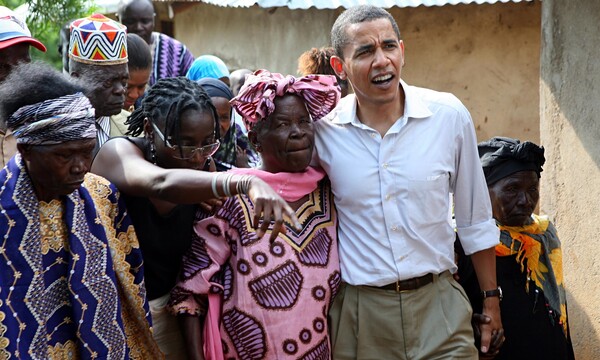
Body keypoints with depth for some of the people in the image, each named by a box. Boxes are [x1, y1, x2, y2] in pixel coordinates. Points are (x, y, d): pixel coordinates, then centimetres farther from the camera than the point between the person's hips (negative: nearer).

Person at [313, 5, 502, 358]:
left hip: (439, 305, 0)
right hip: (358, 312, 0)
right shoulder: (323, 130, -6)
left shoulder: (449, 115, -3)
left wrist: (491, 299, 10)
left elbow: (475, 220, 6)